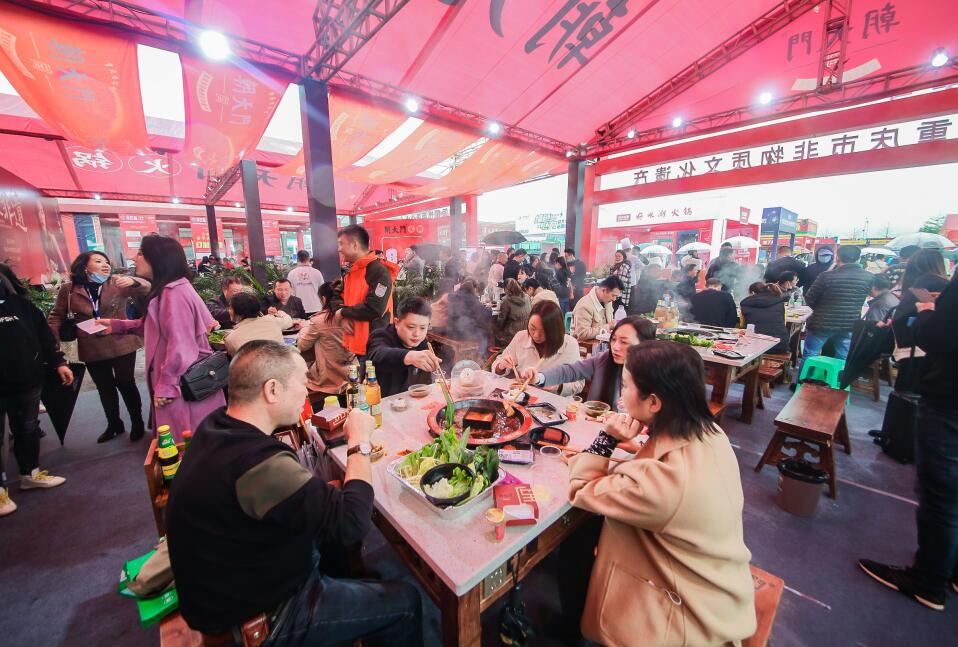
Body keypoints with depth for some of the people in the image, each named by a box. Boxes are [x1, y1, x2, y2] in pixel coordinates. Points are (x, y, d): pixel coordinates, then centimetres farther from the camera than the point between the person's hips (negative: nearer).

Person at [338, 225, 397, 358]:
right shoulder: (351, 272, 14)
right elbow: (342, 299, 22)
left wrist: (343, 312, -10)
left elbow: (373, 310, -26)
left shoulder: (379, 271, -16)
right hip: (355, 345, 9)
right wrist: (344, 318, -2)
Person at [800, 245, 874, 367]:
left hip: (822, 323, -4)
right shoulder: (869, 278, -2)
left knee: (809, 356, 6)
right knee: (843, 359, 14)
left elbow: (809, 299, -8)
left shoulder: (826, 276, -16)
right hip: (849, 325, 4)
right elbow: (863, 297, 16)